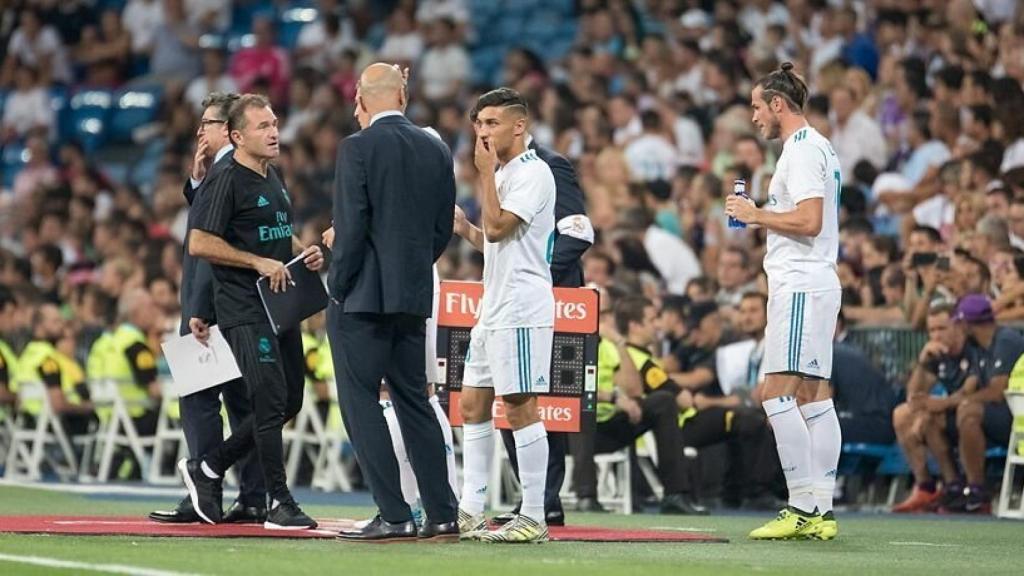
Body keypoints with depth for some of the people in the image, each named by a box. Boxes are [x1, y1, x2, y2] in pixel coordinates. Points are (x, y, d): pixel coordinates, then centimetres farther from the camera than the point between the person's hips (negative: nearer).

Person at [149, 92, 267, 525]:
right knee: (242, 400, 10)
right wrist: (197, 180, 7)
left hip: (216, 304, -10)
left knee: (199, 400, -7)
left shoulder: (226, 172, -15)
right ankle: (253, 499, 11)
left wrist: (199, 310, -23)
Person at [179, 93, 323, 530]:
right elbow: (199, 244, -16)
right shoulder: (227, 182, -10)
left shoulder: (273, 179, 17)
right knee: (271, 401, -11)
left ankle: (208, 468, 21)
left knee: (289, 400, 10)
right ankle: (279, 503, -5)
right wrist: (259, 262, -19)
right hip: (245, 310, -9)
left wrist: (304, 253, 10)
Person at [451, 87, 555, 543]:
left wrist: (486, 171, -12)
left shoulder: (533, 173, -10)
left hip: (523, 309, -10)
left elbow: (497, 228, -19)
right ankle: (470, 512, 14)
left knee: (520, 408, -10)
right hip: (493, 310, 10)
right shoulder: (503, 174, 20)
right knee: (472, 406, 10)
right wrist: (463, 227, 13)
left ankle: (533, 517, -7)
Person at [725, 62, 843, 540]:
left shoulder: (803, 149, -12)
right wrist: (761, 218, 17)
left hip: (800, 286, -11)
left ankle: (804, 507, -15)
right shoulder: (816, 147, 20)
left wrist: (756, 214, -10)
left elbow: (809, 220, -22)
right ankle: (821, 511, 5)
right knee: (814, 395, 7)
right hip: (813, 283, 11)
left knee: (777, 393, -12)